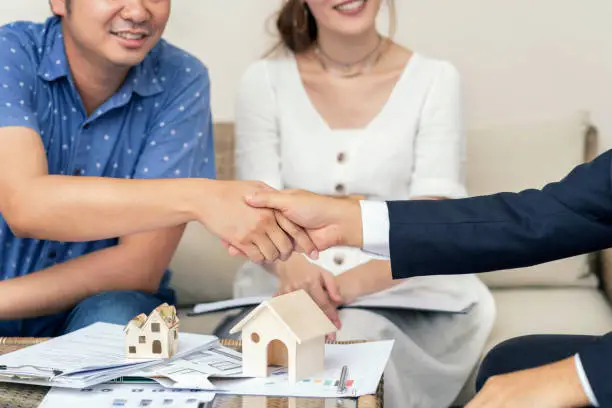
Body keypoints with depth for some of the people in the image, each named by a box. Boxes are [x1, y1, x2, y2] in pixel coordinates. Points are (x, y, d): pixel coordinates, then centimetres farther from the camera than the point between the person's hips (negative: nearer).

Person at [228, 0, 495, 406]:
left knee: (361, 337, -34)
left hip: (404, 300, -1)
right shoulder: (264, 81, 4)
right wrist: (291, 267, -29)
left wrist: (356, 281, -31)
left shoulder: (434, 80, 1)